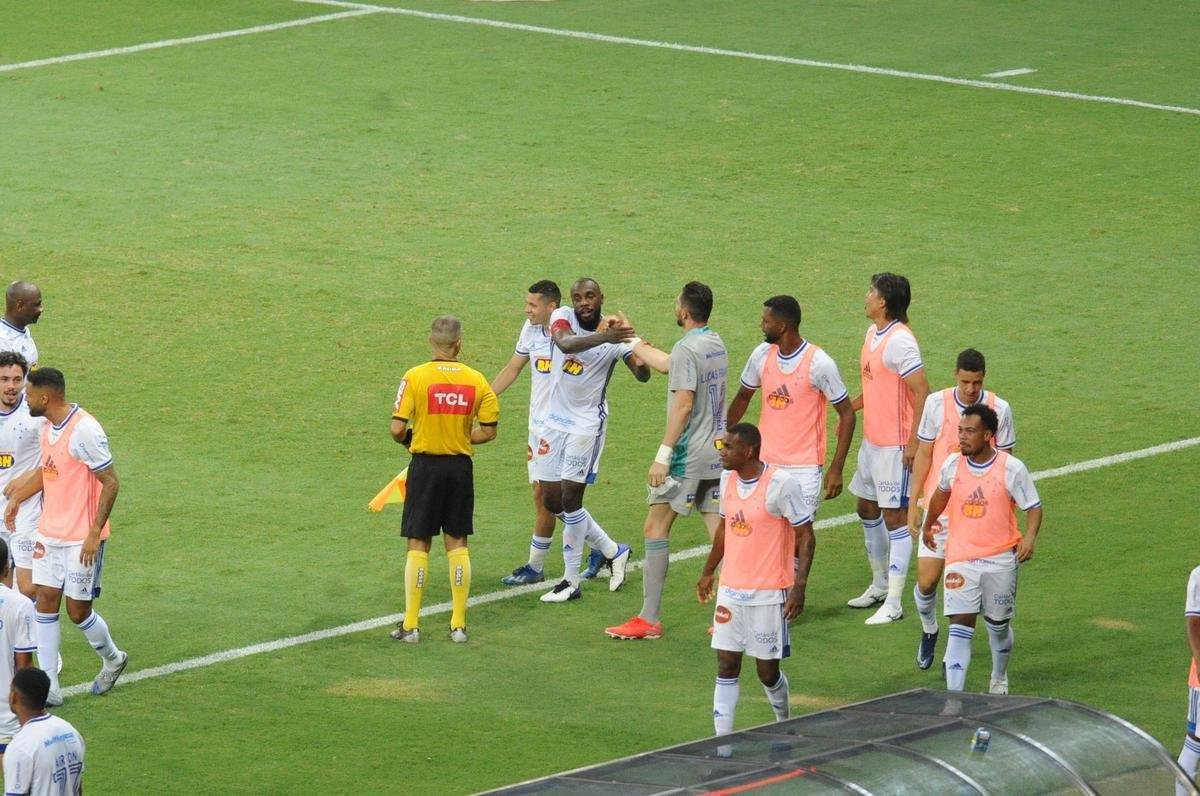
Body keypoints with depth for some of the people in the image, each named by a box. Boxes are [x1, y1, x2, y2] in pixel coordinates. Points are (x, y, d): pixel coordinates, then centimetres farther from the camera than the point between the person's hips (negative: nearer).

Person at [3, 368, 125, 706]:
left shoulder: (84, 430, -20)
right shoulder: (48, 427, 7)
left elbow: (110, 483, -18)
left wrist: (94, 533, -20)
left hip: (81, 538, -8)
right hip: (49, 533, 8)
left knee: (78, 610, 1)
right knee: (45, 600, 2)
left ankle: (112, 659, 29)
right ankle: (49, 687, 5)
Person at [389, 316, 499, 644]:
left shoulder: (415, 377, -10)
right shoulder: (476, 380, -2)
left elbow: (397, 429, -13)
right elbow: (488, 431, -2)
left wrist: (408, 440, 9)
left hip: (426, 466, -2)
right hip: (460, 466, 2)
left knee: (418, 545, 5)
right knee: (457, 543, 10)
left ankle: (410, 625, 5)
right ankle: (458, 624, 10)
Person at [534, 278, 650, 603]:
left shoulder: (616, 334, -11)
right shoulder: (563, 317, -9)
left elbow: (642, 375, -19)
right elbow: (566, 344, -31)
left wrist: (642, 363, -44)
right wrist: (605, 338, -48)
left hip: (587, 423, -4)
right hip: (556, 418, 4)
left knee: (570, 499, -7)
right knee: (552, 500, 9)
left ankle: (571, 581, 3)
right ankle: (612, 551, 26)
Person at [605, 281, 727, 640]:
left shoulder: (687, 348, -15)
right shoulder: (717, 344, 12)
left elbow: (683, 404, -22)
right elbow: (668, 365, 28)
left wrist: (663, 454, -21)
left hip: (688, 457, -8)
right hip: (718, 454, 8)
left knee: (655, 529, 1)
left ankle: (649, 619, 1)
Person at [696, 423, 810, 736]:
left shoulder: (781, 484, -15)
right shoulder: (728, 479, 6)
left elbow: (804, 536, -11)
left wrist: (798, 588, -15)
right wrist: (708, 572, 26)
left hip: (770, 593, -6)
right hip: (731, 590, 6)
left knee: (767, 671, 4)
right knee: (726, 667, 0)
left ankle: (784, 723, 32)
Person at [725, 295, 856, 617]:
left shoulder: (819, 363, -14)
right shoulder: (762, 355, 1)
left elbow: (846, 414, -9)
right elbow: (743, 398, 17)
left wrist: (836, 469, -12)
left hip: (804, 463, -5)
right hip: (764, 460, 5)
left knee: (801, 527, -2)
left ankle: (798, 591, 11)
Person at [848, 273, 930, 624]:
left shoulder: (900, 341, -20)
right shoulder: (873, 333, 10)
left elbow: (922, 392, -22)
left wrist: (914, 443, -23)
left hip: (895, 445, -10)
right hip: (872, 439, 10)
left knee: (894, 516, -5)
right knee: (867, 508, 19)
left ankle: (893, 603, -1)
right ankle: (880, 585, 34)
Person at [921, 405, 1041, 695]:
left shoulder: (1012, 469, -10)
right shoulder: (953, 464, 0)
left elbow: (1034, 507, -2)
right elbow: (941, 494, 21)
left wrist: (1029, 537, -21)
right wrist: (928, 525, 34)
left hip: (1001, 559, -1)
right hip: (960, 559, 1)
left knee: (999, 624, 16)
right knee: (960, 626, -11)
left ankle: (999, 680, 42)